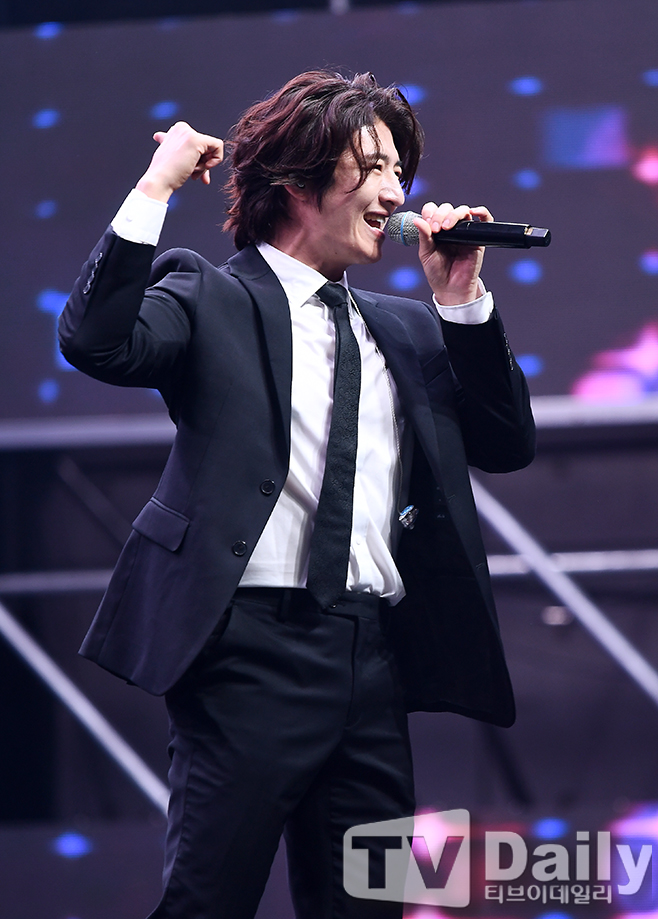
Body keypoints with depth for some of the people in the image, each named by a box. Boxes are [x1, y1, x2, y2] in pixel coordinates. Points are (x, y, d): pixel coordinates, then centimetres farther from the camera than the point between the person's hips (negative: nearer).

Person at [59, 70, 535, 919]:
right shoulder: (210, 301, 3)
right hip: (253, 649, -6)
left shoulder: (406, 332, 19)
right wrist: (156, 188, -14)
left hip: (373, 659, 6)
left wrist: (461, 300, 5)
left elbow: (507, 444, 14)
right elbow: (98, 342, -15)